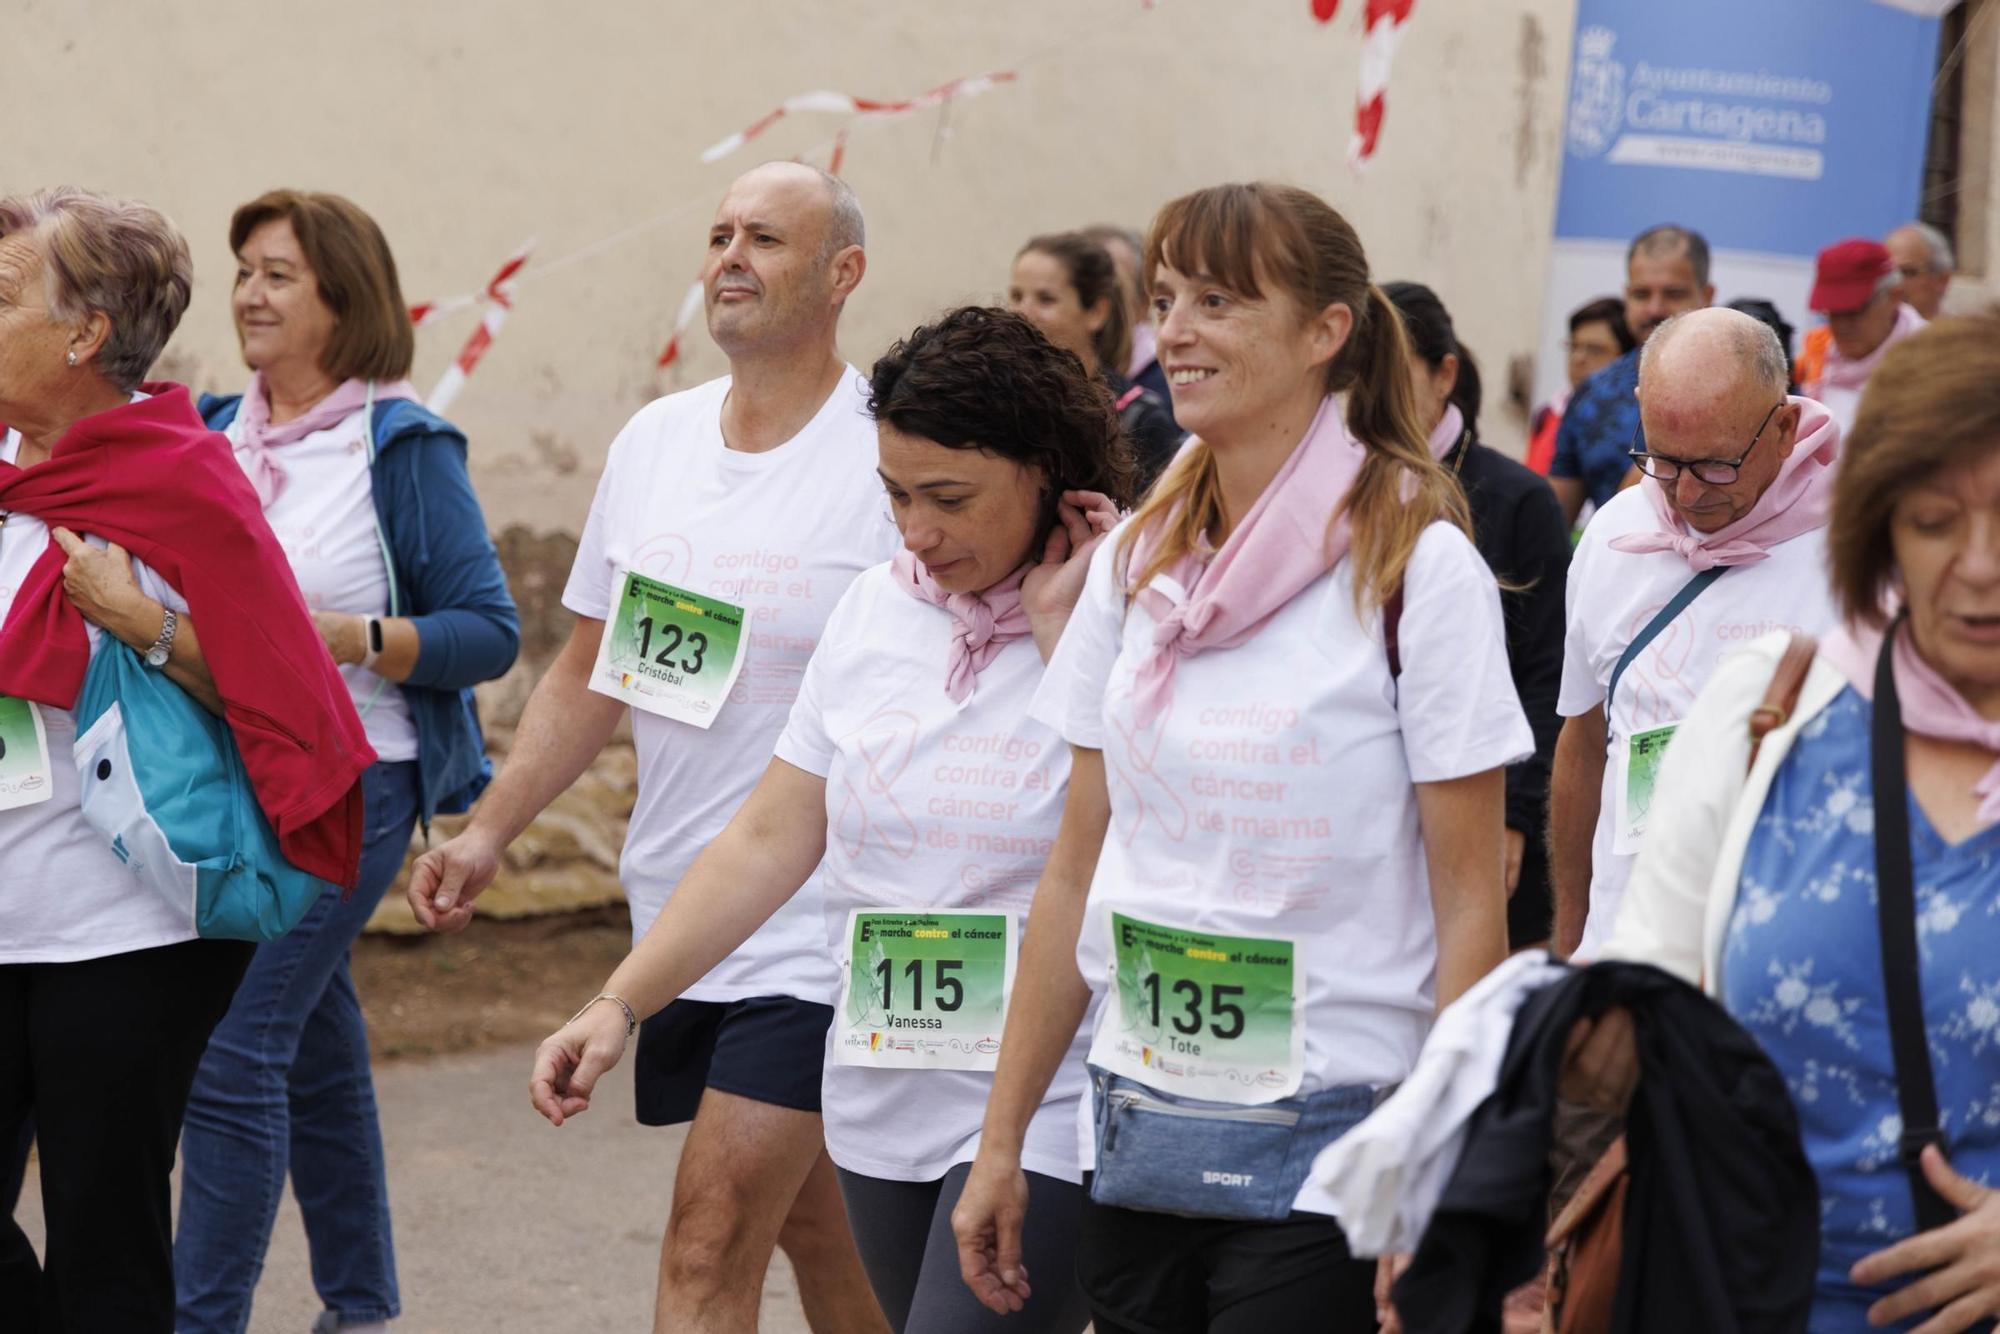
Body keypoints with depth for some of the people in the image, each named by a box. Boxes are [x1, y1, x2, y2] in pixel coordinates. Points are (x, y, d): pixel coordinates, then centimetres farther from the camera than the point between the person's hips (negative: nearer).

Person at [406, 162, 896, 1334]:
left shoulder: (886, 459, -11)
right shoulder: (652, 443, 9)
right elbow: (590, 673, 18)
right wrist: (490, 831, 10)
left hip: (811, 922, -6)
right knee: (808, 1224, 19)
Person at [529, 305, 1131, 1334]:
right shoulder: (875, 611, 9)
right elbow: (768, 841, 12)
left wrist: (1060, 629, -18)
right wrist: (619, 1002, 6)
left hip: (1047, 1116, -6)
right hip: (882, 1105, 6)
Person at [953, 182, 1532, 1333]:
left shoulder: (1416, 568, -8)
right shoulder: (1135, 563, 7)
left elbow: (1471, 905, -9)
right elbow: (1077, 872, 12)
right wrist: (1002, 1141, 11)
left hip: (1325, 1149, -5)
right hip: (1139, 1131, 5)